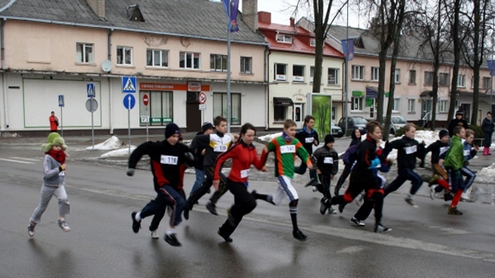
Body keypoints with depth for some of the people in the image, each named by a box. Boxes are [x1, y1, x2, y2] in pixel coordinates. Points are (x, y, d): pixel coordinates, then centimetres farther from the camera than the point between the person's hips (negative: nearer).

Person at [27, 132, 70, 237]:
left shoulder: (61, 156, 1)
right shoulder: (48, 158, -18)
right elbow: (47, 173, -29)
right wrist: (60, 168, -35)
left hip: (60, 185, 4)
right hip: (48, 186, -4)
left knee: (64, 199, -27)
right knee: (42, 206, 13)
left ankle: (61, 221, -11)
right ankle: (32, 223, 38)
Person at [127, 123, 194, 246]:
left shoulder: (181, 149, -7)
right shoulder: (157, 147, -15)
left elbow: (192, 162, -3)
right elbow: (140, 149, -5)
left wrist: (191, 159, -26)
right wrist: (131, 166, -9)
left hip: (175, 185, 5)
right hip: (162, 184, -5)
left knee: (158, 207, 24)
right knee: (179, 203, -26)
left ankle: (137, 216, 55)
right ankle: (170, 234, -13)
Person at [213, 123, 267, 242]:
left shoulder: (252, 148, 3)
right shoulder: (237, 147, -20)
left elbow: (258, 165, -1)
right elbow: (220, 159, -18)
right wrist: (216, 177, -20)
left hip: (243, 182, 8)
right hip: (234, 182, -8)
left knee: (239, 212, 14)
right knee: (251, 203, -23)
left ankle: (224, 231, 34)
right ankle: (233, 212, 6)